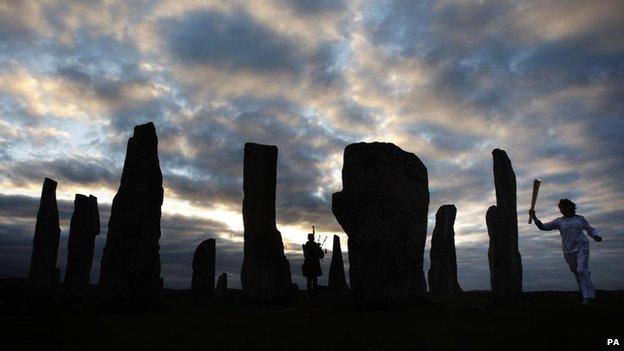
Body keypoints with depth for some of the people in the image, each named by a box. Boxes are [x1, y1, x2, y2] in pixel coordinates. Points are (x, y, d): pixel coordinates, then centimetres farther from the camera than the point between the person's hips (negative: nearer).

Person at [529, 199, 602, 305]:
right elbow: (542, 226, 4)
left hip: (582, 247, -2)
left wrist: (596, 237, -4)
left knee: (582, 270, -17)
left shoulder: (580, 219, 8)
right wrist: (534, 217, -9)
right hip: (569, 251, 2)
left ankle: (587, 297, -16)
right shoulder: (559, 222, 8)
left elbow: (590, 230, 16)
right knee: (577, 273, 8)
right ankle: (586, 294, 22)